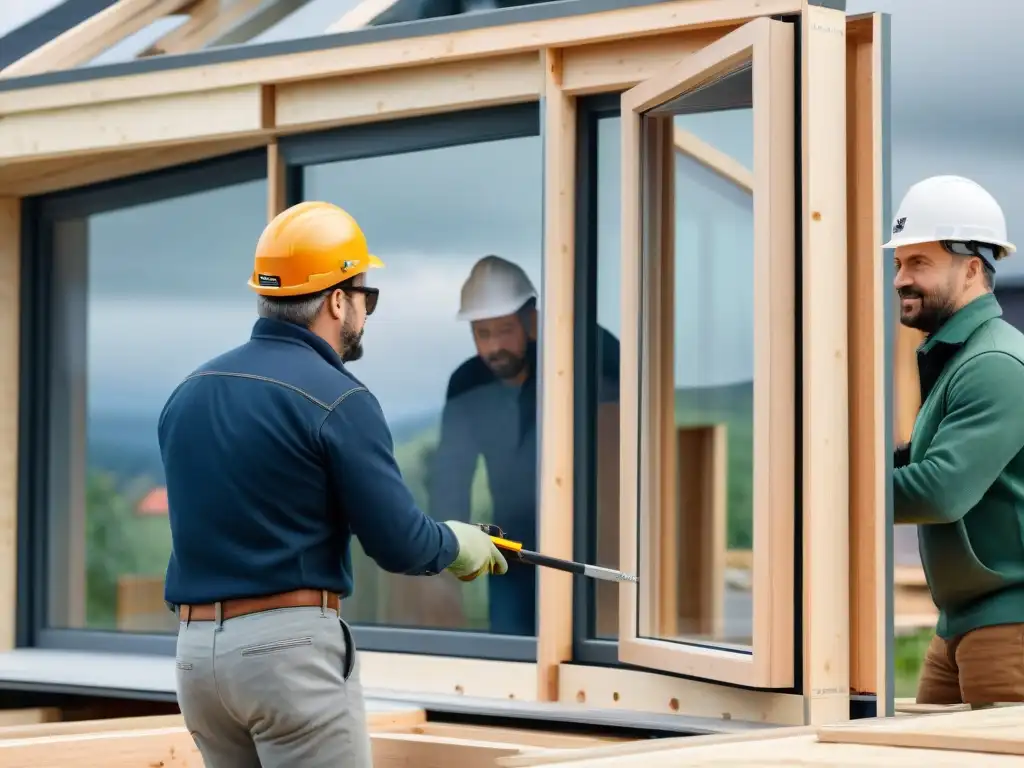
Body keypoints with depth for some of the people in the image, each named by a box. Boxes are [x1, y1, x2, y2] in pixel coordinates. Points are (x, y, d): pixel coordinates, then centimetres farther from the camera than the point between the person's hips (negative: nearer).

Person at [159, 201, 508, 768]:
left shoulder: (188, 394, 10)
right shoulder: (336, 400, -11)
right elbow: (399, 545, -11)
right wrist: (459, 545, 11)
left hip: (194, 649, 7)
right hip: (291, 646, -7)